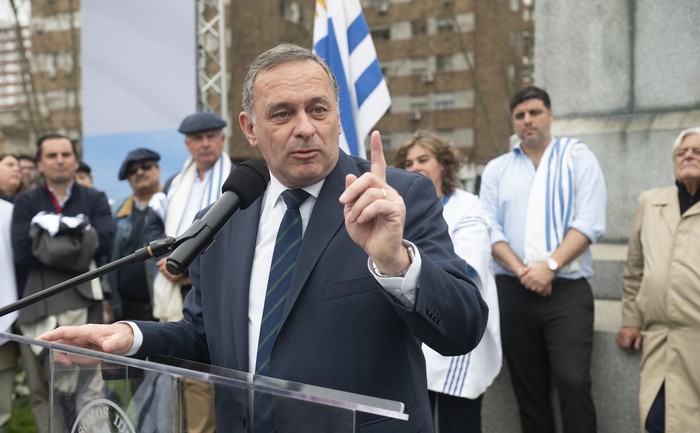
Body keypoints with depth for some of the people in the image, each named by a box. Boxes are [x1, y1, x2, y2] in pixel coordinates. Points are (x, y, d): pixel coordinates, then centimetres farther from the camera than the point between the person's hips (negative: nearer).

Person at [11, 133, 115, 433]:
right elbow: (22, 251, -6)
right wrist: (76, 239, -7)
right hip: (37, 304, 1)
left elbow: (103, 242, -7)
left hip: (82, 301, -1)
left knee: (88, 384, -2)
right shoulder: (26, 202, 10)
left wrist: (50, 229, -6)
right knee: (42, 389, 6)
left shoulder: (94, 200, 11)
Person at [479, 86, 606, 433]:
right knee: (527, 387, 9)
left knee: (572, 381, -13)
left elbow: (589, 223, -6)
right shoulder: (496, 170, 12)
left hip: (567, 289, -3)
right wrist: (521, 271, -12)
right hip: (512, 292, 3)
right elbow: (489, 230, 3)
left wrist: (550, 266, -16)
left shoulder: (578, 158, 5)